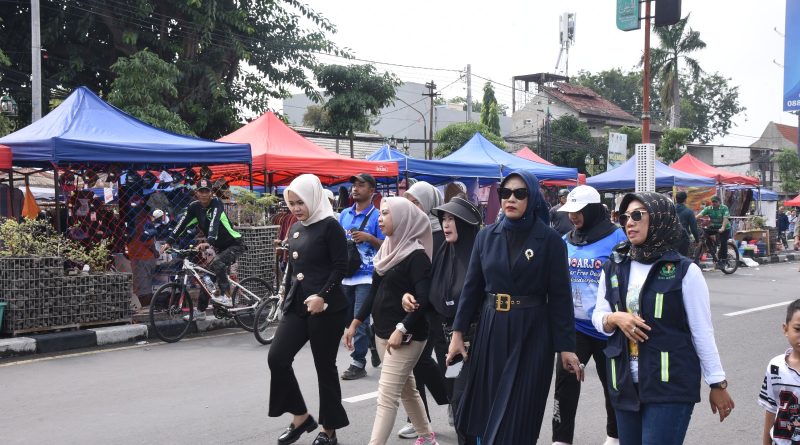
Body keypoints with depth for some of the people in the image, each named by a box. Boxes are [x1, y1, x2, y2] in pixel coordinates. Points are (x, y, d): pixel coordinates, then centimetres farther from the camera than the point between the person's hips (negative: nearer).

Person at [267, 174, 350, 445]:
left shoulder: (330, 226, -9)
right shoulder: (295, 229, 13)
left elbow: (340, 267, -14)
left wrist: (322, 296, -23)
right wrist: (287, 299, 20)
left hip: (326, 308, -7)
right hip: (297, 306, 7)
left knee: (324, 367, 2)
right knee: (277, 358, -3)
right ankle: (301, 417, 13)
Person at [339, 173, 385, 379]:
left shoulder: (377, 216, -5)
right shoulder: (344, 214, 11)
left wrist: (369, 238, -21)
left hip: (366, 275, -6)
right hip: (346, 274, 6)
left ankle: (358, 363, 3)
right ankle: (374, 345, 33)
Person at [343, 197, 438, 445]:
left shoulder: (417, 255, -14)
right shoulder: (387, 249, 10)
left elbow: (423, 299, -20)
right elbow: (374, 292, 15)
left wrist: (401, 329, -25)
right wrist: (355, 323, 13)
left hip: (406, 335, -8)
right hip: (382, 331, 8)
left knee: (387, 394, -11)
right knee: (406, 388, 18)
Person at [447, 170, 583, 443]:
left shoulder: (550, 240, -6)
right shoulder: (487, 236, 4)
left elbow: (560, 296, -6)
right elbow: (472, 287, 8)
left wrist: (566, 346, -8)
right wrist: (458, 332, 3)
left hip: (531, 334, -3)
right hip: (490, 330, 3)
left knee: (518, 417, 1)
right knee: (486, 409, 10)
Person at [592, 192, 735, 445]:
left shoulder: (684, 271, -7)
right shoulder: (613, 268, 6)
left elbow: (702, 332, -4)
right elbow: (597, 317, 11)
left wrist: (717, 383, -1)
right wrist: (615, 319, -12)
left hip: (671, 387, -5)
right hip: (625, 385, 5)